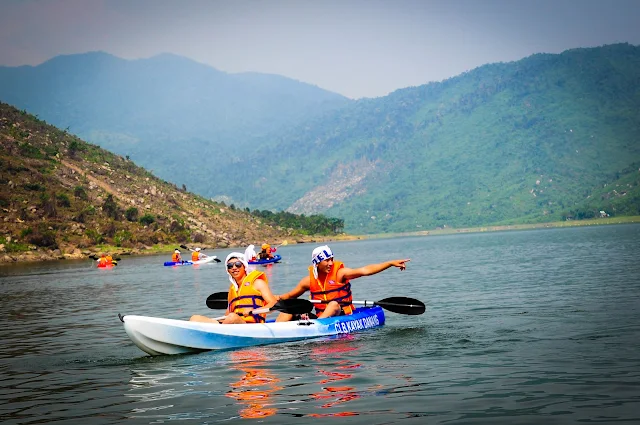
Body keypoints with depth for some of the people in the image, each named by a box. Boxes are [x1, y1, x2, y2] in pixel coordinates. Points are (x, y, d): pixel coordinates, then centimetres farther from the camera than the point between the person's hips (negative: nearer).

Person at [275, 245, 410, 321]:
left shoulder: (339, 273, -3)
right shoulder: (309, 280, 7)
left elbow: (365, 270, -13)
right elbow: (290, 295, 21)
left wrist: (391, 263, -22)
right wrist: (279, 298, -1)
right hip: (320, 316, 4)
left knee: (334, 304, -35)